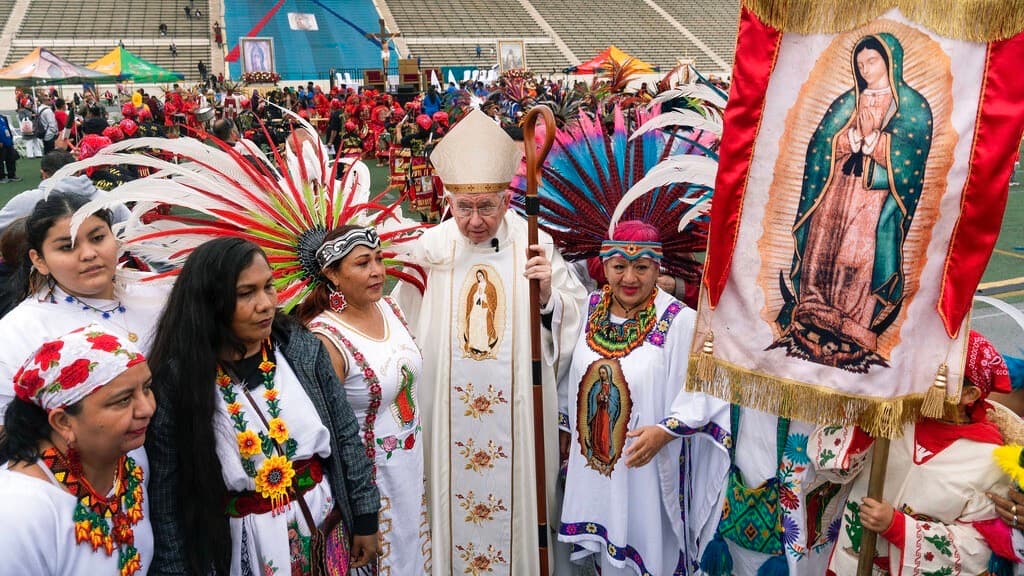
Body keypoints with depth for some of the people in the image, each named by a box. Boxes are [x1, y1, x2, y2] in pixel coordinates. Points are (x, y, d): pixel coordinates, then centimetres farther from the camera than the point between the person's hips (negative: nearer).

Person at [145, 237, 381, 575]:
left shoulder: (302, 348, -7)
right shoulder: (175, 382, -15)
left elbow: (346, 434, 0)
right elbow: (166, 502, -10)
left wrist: (366, 517, 3)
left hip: (327, 529, 3)